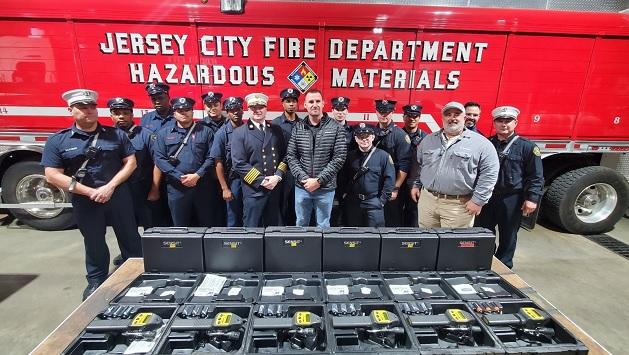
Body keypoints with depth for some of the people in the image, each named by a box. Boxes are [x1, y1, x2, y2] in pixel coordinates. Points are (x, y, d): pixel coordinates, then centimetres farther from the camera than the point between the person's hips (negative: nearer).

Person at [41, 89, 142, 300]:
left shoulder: (116, 134, 1)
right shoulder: (57, 141, -3)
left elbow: (130, 162, -1)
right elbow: (52, 176, -7)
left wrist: (110, 186, -13)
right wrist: (91, 192, -14)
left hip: (118, 195, 1)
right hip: (84, 200, 0)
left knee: (130, 238, 10)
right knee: (94, 244, 14)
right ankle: (96, 281, 34)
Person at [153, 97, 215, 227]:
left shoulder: (205, 131, 7)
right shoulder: (164, 133, 9)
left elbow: (211, 157, 0)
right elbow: (159, 159, 0)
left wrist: (197, 175, -13)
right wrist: (180, 177, -11)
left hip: (201, 186, 0)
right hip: (176, 187, 1)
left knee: (205, 225, 8)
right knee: (180, 226, 10)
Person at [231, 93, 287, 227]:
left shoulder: (276, 130, 10)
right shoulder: (239, 133, -2)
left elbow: (284, 156, 9)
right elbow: (239, 163, -8)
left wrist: (277, 177, -8)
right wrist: (261, 181, -13)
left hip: (275, 187, 4)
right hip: (253, 189, -3)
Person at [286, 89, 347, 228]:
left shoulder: (335, 127, -4)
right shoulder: (298, 128, 3)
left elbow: (339, 158, -9)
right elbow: (291, 156, 2)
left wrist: (319, 180, -14)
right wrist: (303, 178, -11)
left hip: (326, 188, -2)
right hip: (302, 187, 2)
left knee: (323, 226, 13)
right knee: (301, 224, 16)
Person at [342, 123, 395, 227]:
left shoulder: (383, 155, -2)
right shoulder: (350, 156, 7)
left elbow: (389, 179, -4)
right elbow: (344, 178, 13)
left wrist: (382, 200, -7)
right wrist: (344, 196, 5)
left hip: (374, 203, -3)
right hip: (353, 203, 3)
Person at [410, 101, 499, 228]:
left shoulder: (481, 143, -3)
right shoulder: (428, 140, 11)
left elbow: (489, 173, -6)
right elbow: (418, 165, 20)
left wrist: (478, 200, -10)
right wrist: (416, 185, 14)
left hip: (459, 205, -3)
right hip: (427, 200, 4)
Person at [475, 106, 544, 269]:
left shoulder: (527, 147, -3)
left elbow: (536, 176, -4)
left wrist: (532, 198, -13)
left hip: (512, 200, -3)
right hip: (486, 196, 3)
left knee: (508, 237, 10)